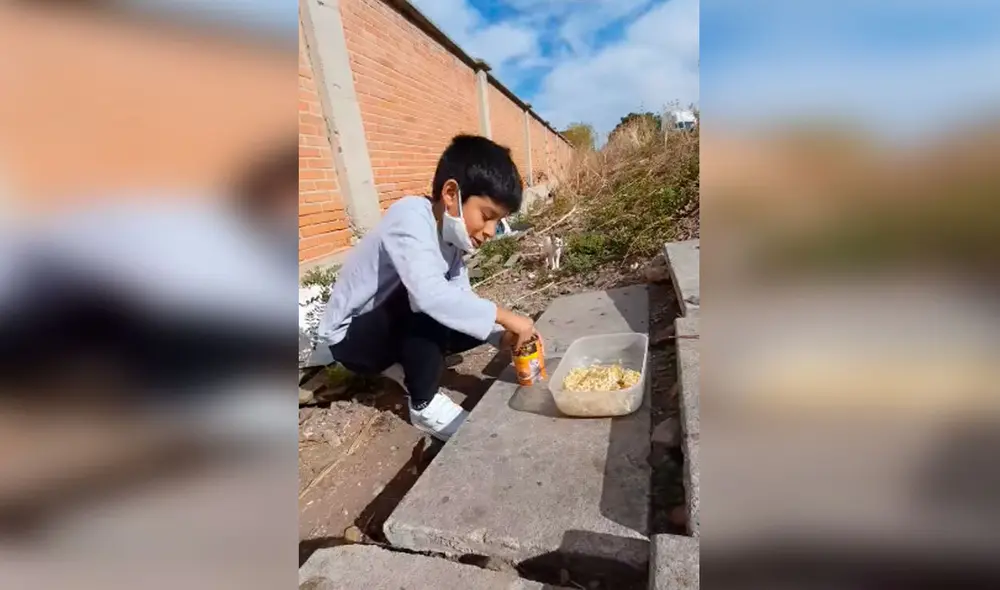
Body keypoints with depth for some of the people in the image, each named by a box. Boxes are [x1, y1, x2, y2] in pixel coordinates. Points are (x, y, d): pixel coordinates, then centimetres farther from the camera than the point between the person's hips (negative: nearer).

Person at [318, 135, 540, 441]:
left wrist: (501, 335, -21)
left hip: (390, 331, 7)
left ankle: (411, 364, 13)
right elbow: (430, 293, -43)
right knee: (430, 306, -33)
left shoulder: (449, 232, -3)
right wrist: (503, 316, -36)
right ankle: (424, 404, -13)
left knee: (475, 322, -3)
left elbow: (461, 298, -7)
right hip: (350, 336, -7)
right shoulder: (410, 216, -28)